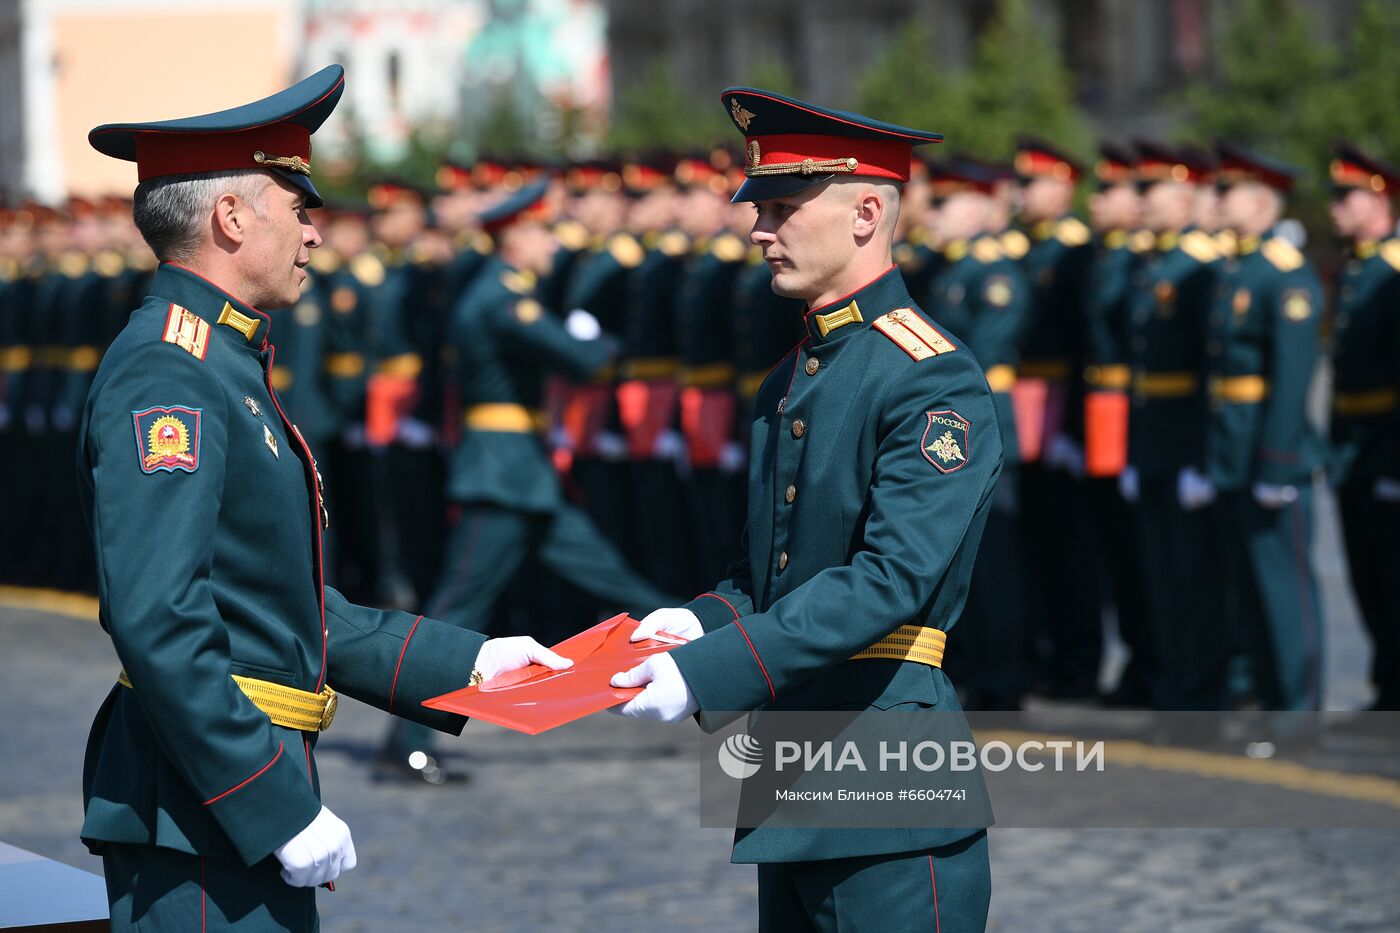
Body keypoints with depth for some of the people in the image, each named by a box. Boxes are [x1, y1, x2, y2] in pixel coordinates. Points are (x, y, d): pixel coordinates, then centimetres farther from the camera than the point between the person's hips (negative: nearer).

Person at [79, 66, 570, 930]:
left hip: (246, 808, 10)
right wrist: (283, 810, -22)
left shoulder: (223, 371, 18)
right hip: (204, 818, -10)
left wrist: (466, 660, 20)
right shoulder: (164, 377, -15)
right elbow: (158, 625, -23)